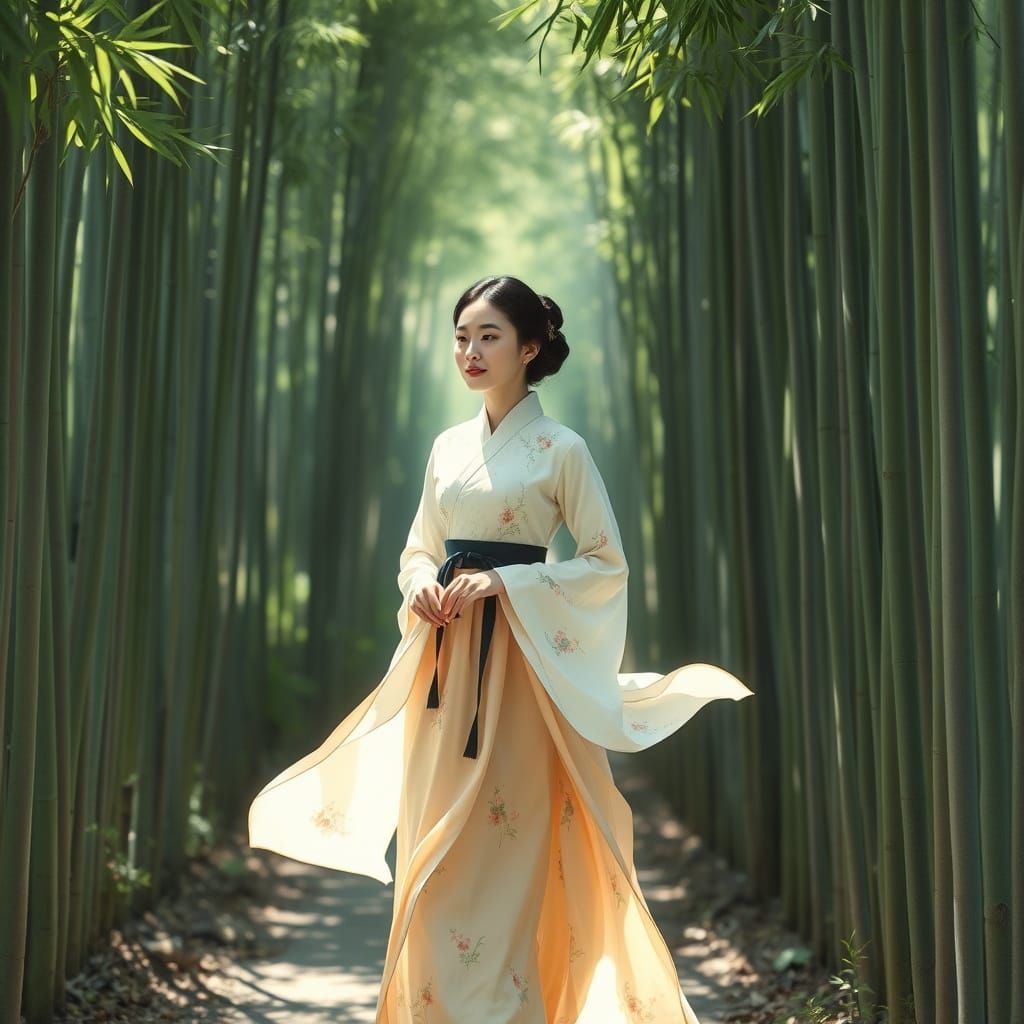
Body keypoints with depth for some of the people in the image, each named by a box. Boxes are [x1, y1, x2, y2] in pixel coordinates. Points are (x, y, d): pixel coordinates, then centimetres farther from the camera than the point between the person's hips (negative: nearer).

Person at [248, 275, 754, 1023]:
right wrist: (421, 585, -5)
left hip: (515, 658, -6)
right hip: (443, 659, 6)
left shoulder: (561, 449, -4)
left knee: (501, 843, -6)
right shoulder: (448, 447, 13)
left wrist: (502, 583, -16)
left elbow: (607, 564, -6)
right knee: (432, 841, 6)